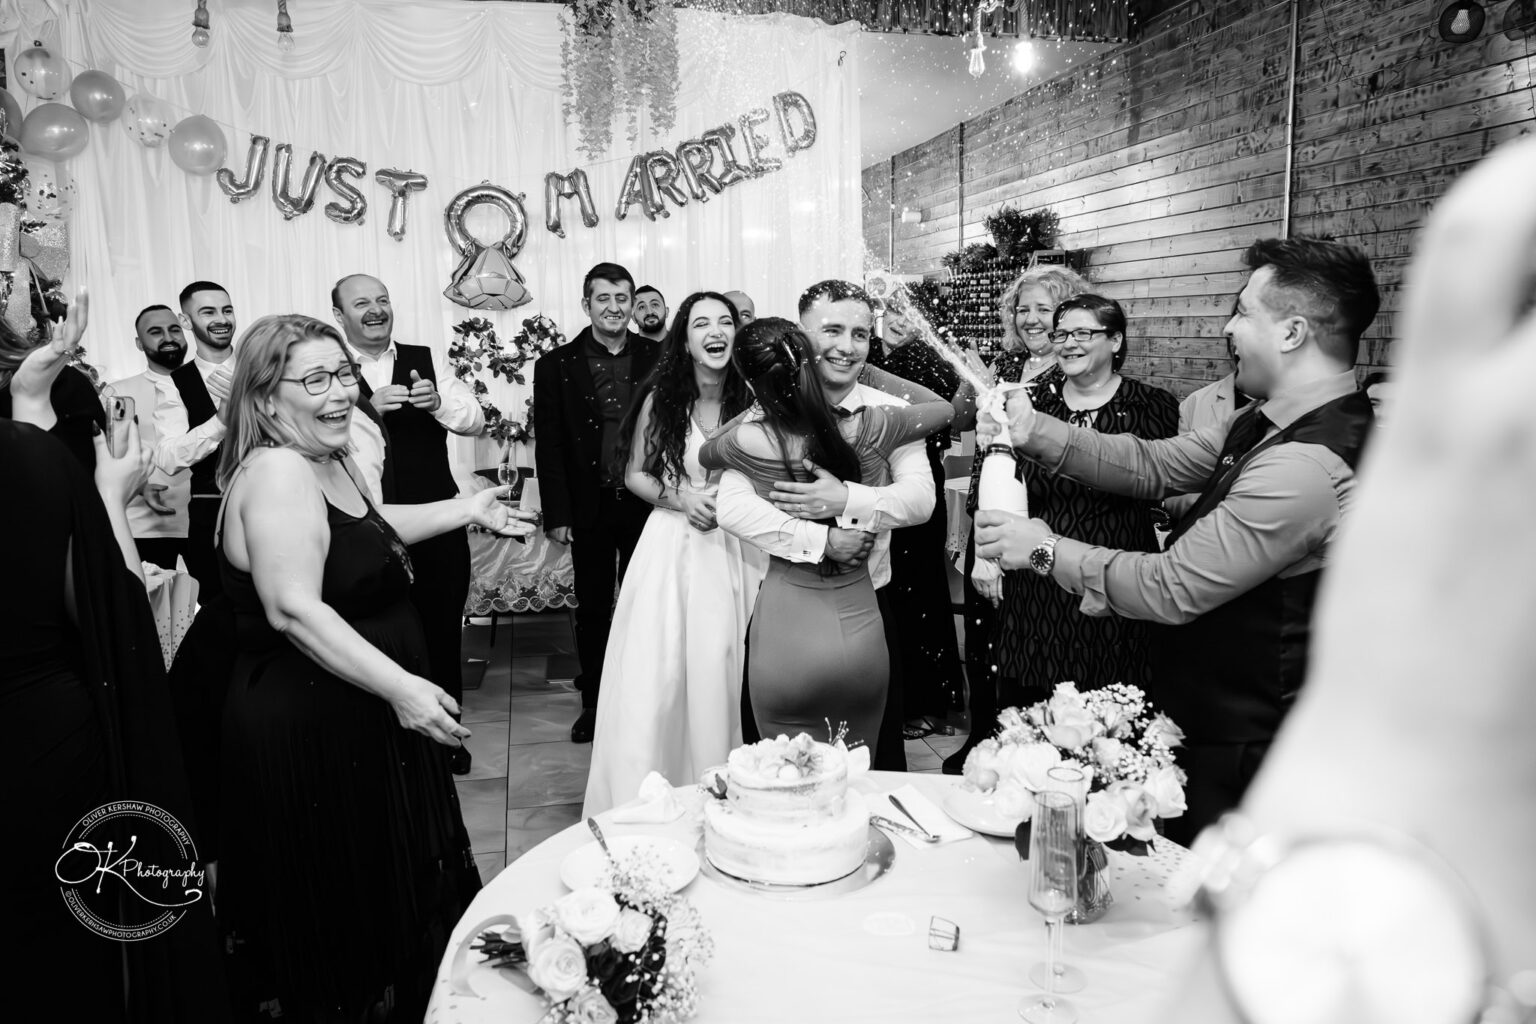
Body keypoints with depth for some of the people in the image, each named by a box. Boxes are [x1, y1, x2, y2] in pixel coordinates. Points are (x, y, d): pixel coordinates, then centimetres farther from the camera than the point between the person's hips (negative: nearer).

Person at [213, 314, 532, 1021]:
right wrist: (400, 687, -32)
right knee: (342, 909, 8)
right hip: (309, 730, -10)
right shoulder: (276, 471, -23)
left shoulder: (326, 461, 9)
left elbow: (369, 530, 28)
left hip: (360, 721, 10)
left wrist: (468, 509, 25)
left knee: (391, 879, 23)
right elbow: (294, 610, -31)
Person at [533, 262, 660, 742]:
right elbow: (548, 445, 0)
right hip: (590, 507, 0)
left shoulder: (659, 357, 2)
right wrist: (556, 515, -5)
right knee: (592, 608, 10)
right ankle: (594, 701, 25)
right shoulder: (556, 365, 0)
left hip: (647, 503, 0)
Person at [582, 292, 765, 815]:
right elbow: (635, 475, 7)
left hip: (737, 551, 1)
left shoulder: (751, 403, -3)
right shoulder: (660, 400, -3)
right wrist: (681, 498, -9)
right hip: (672, 546, 0)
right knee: (656, 676, -1)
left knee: (723, 673, 5)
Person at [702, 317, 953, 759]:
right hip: (860, 628, 2)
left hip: (785, 633, -2)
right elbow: (945, 408, 11)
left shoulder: (750, 442, -14)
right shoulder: (868, 428, -10)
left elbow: (704, 454, 12)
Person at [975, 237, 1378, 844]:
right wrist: (1034, 431, -3)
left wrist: (1045, 550, -16)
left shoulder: (1306, 467, -30)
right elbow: (1155, 466, 6)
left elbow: (1173, 589, -26)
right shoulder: (1272, 422, 2)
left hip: (1237, 750, -9)